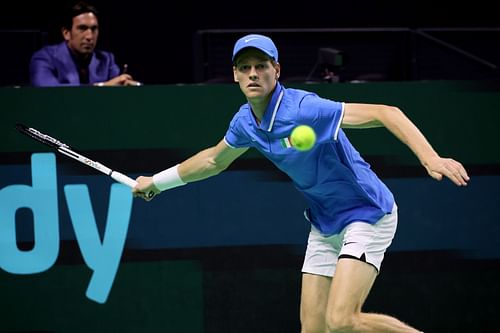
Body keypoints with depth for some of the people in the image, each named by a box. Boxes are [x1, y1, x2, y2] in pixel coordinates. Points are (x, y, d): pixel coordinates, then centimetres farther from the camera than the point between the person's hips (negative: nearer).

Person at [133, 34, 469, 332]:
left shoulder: (305, 109, -25)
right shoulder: (246, 122, 0)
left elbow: (386, 114, -32)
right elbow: (214, 160, 24)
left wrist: (430, 158, -45)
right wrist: (157, 181, 32)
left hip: (367, 213, -8)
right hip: (325, 225, 8)